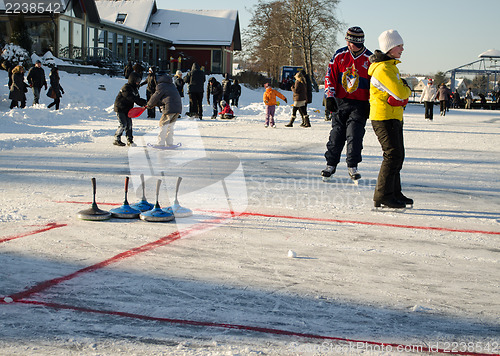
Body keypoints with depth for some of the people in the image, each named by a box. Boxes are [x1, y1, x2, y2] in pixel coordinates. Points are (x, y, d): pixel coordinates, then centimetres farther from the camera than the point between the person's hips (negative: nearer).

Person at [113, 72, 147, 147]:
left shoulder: (135, 88, 7)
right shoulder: (126, 88, -23)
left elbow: (137, 99, 6)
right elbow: (131, 98, -33)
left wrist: (143, 103, -15)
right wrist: (144, 102, -34)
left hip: (127, 109, 8)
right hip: (120, 109, -8)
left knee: (129, 124, 5)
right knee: (123, 125, -11)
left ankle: (130, 140, 11)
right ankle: (117, 140, -1)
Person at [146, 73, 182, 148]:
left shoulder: (161, 86, -3)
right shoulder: (172, 85, 23)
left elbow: (155, 97, 4)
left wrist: (149, 104, 21)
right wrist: (156, 104, 25)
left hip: (170, 108, -8)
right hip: (178, 108, 8)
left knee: (163, 125, 1)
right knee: (170, 126, 17)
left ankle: (161, 144, 2)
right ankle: (169, 143, 19)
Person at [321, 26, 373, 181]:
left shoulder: (369, 58, -3)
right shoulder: (340, 55, 2)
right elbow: (330, 76, 5)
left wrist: (371, 104, -4)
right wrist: (330, 97, -5)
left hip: (359, 104, -2)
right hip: (339, 102, 2)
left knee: (354, 136, -7)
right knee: (336, 134, 5)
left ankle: (352, 167, 5)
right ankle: (331, 164, 16)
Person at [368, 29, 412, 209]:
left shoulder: (391, 65, 18)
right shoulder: (383, 69, -17)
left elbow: (400, 89, 18)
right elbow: (400, 93, -23)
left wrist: (404, 89, -4)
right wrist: (407, 89, -2)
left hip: (394, 117, 11)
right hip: (384, 117, -11)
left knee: (397, 155, 14)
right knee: (393, 154, -12)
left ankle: (394, 193, 23)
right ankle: (382, 196, -9)